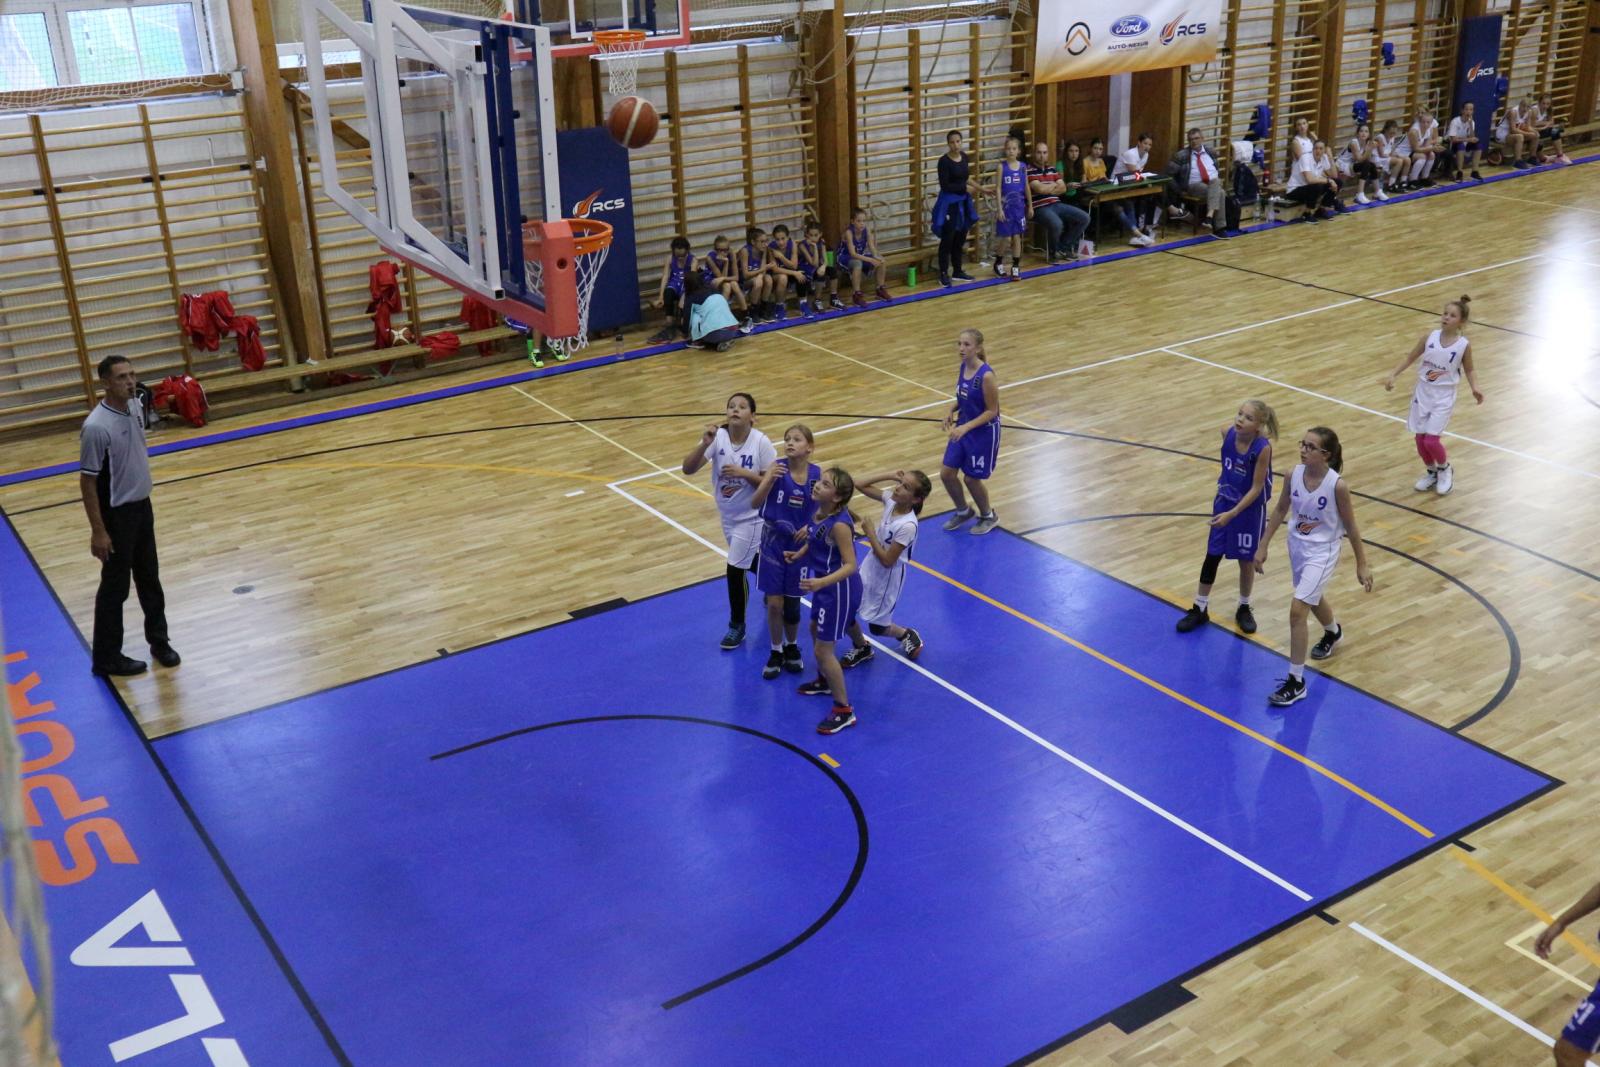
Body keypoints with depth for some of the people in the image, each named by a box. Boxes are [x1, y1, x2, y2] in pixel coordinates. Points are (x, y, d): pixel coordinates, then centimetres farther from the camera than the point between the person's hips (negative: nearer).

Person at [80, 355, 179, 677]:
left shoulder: (136, 406, -1)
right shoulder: (97, 427, -25)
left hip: (142, 506, 7)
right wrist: (98, 531, -19)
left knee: (149, 578, 19)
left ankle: (158, 641, 34)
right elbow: (87, 481, -20)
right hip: (117, 515, -7)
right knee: (115, 587, 4)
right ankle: (106, 658, 18)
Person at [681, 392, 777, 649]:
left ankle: (737, 626, 16)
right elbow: (688, 468, -21)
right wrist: (705, 443, -37)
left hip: (751, 516, -5)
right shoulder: (718, 436, -14)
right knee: (750, 562, 23)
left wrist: (744, 473, -31)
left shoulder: (761, 442, -22)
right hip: (727, 515, 5)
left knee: (734, 569, -5)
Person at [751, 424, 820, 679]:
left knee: (792, 604, 11)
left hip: (800, 544, 1)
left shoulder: (818, 474, -11)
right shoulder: (777, 467, -14)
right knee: (774, 603, 4)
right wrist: (769, 479, -34)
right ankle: (776, 653, 24)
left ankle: (791, 647, 37)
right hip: (774, 542, 0)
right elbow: (755, 503, -20)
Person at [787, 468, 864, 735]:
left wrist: (821, 582, -42)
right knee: (815, 629, 30)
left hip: (840, 590, -10)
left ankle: (844, 711, 13)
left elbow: (850, 565, -31)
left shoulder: (839, 524, -31)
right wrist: (799, 553, 8)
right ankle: (824, 681, 55)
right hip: (825, 585, 10)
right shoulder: (821, 511, -6)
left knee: (823, 650, -1)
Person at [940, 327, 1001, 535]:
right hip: (963, 428, 7)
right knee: (946, 473, 7)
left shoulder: (986, 375, -25)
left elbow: (992, 411, -20)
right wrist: (952, 410, -5)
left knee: (972, 478, 6)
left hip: (983, 432, -7)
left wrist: (966, 427, -27)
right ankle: (963, 511, 33)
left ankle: (989, 516, 33)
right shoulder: (962, 368, -2)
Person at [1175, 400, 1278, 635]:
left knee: (1246, 560, 12)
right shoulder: (1227, 432, -15)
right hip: (1224, 501, 4)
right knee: (1212, 555, 11)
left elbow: (1256, 488, -22)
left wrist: (1232, 514, -26)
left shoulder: (1263, 448, -28)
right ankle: (1200, 609, 25)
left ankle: (1244, 609, 33)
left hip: (1250, 509, -4)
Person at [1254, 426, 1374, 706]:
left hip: (1322, 552, -6)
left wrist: (1361, 564, -5)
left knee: (1297, 610, -15)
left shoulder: (1337, 485, -24)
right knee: (1313, 598, 29)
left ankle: (1296, 682, -4)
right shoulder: (1294, 474, -12)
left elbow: (1350, 527, -12)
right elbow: (1280, 510, 4)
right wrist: (1263, 547, 6)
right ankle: (1333, 633, 64)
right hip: (1297, 546, 6)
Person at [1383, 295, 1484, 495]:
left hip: (1443, 397, -3)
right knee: (1420, 438, 7)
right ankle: (1431, 472, 31)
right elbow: (1411, 358, 6)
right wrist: (1392, 375, -2)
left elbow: (1469, 370, 3)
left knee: (1431, 440, -11)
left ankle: (1445, 469, 19)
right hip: (1422, 392, 3)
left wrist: (1475, 388, -13)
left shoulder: (1464, 345, -11)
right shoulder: (1429, 338, -6)